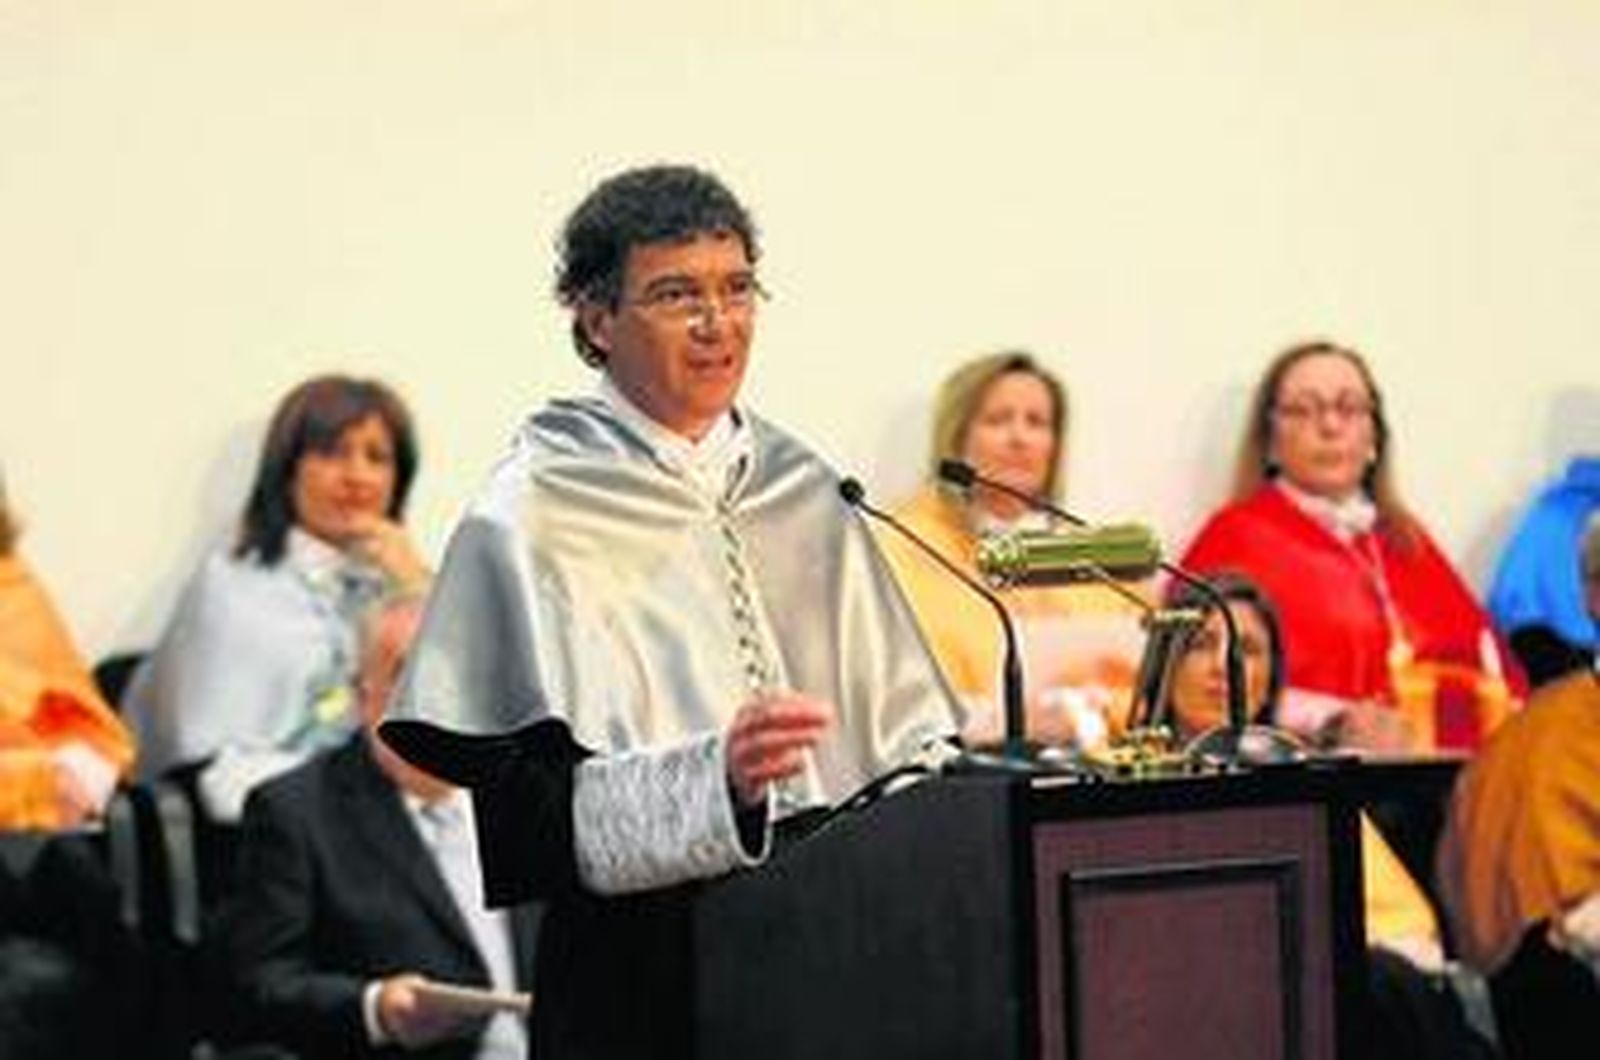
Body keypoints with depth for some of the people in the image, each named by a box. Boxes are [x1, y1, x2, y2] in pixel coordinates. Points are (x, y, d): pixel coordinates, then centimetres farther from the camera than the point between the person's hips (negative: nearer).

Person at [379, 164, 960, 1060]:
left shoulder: (802, 491, 12)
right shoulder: (531, 524, -5)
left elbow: (903, 725, 16)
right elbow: (528, 812, -12)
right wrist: (713, 777, -25)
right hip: (645, 977, -4)